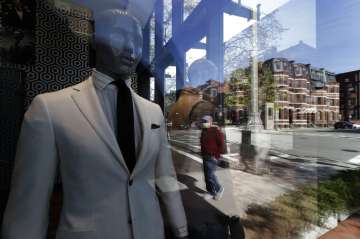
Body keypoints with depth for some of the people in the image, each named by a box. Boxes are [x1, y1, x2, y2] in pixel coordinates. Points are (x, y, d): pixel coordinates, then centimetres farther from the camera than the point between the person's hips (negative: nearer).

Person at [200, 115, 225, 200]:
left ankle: (219, 189, 16)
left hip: (212, 157, -8)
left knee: (210, 174, -8)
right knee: (206, 174, 12)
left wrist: (217, 155, -16)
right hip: (205, 157, 8)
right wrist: (203, 153, 14)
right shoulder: (204, 131, 10)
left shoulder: (216, 131, -14)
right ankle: (211, 192, 26)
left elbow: (222, 145, -16)